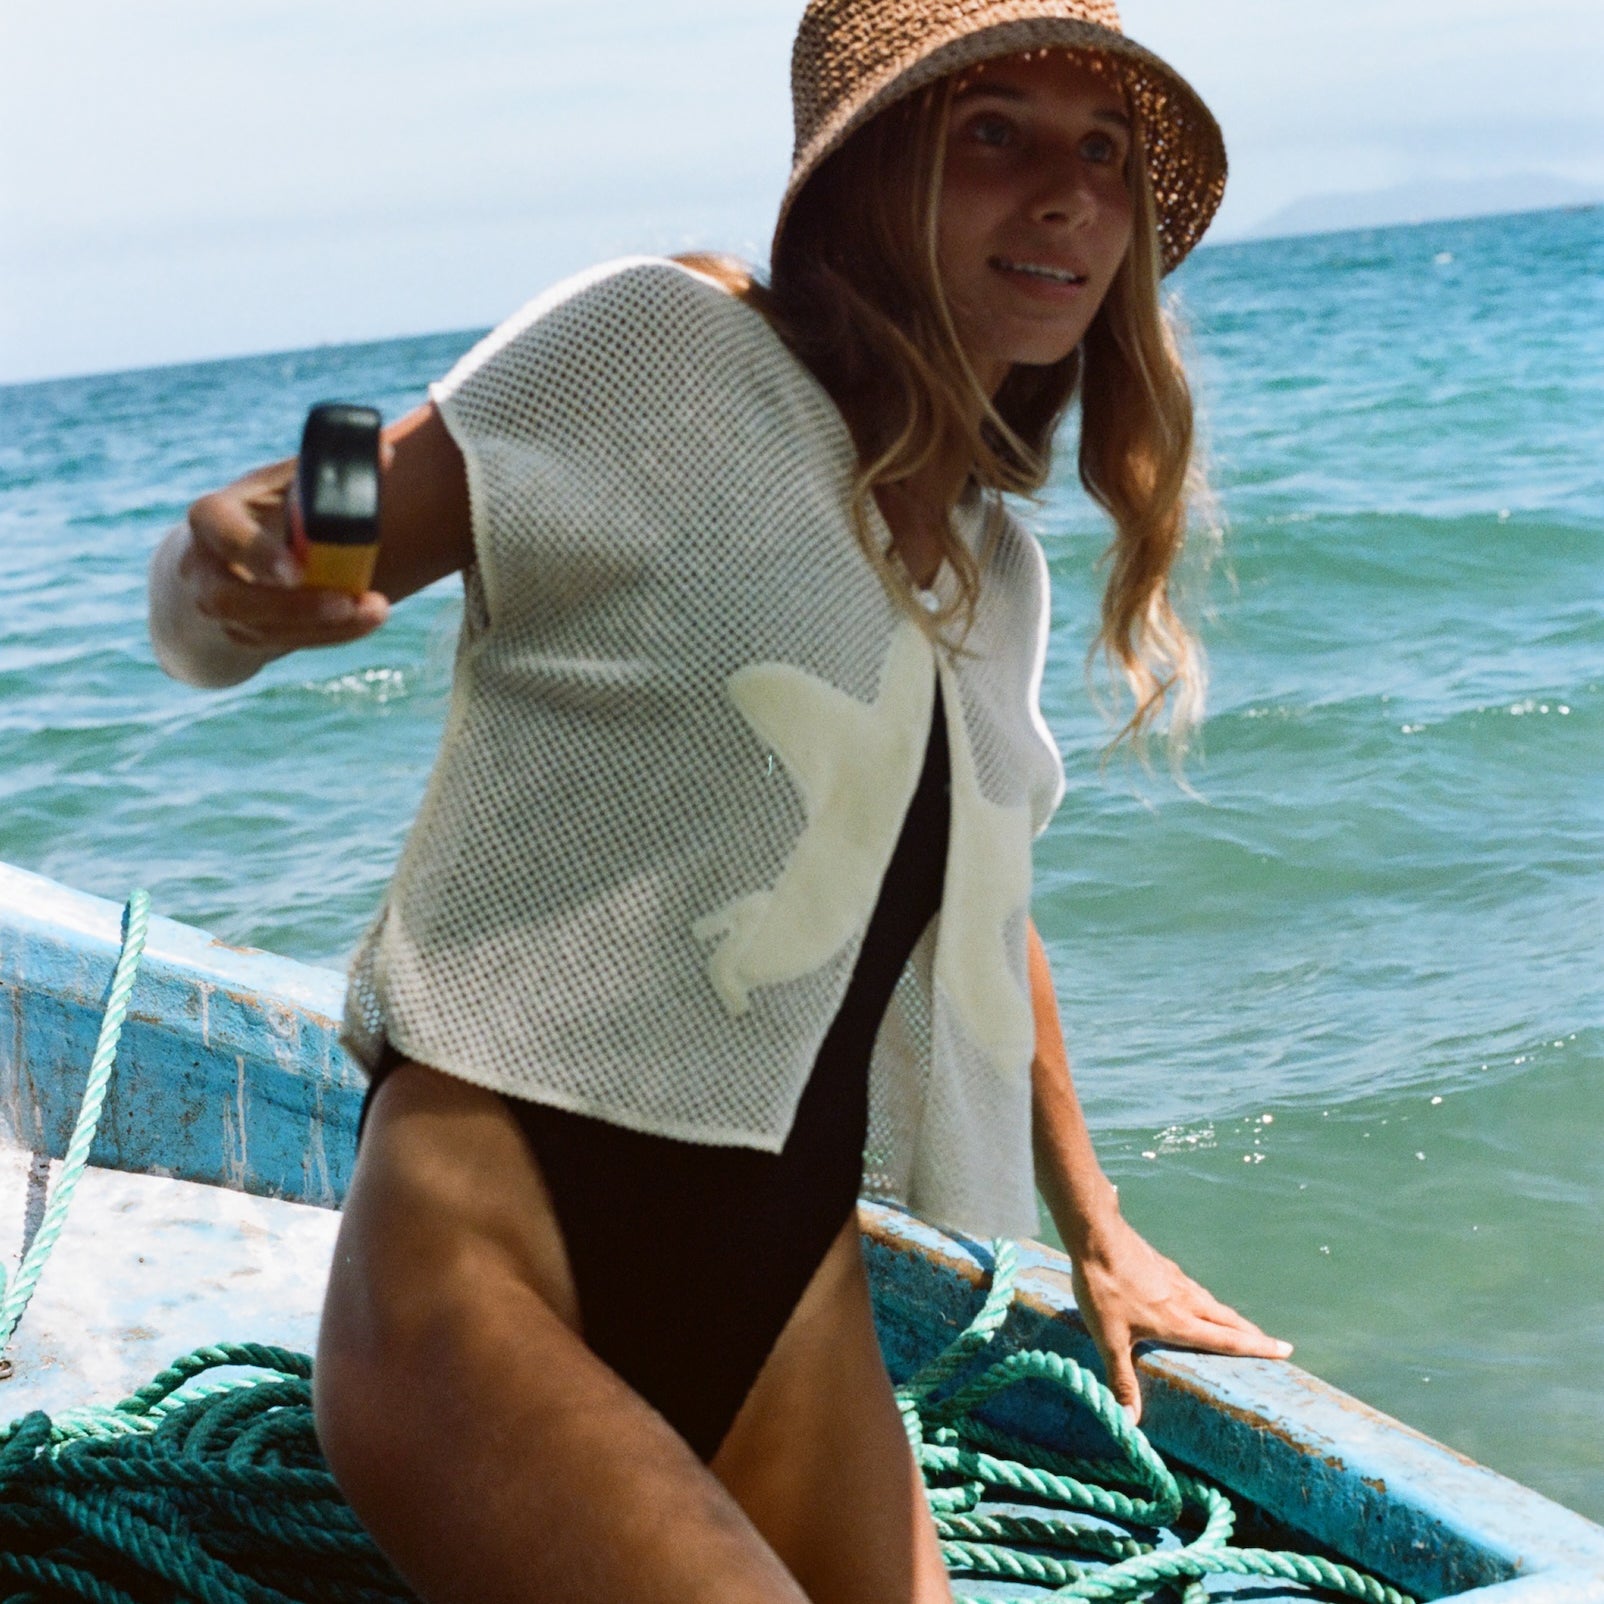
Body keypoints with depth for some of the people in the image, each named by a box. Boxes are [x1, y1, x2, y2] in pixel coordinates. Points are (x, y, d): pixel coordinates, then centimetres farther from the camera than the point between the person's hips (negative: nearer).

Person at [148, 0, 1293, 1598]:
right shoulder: (668, 350, -5)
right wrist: (226, 586, -29)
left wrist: (1095, 1234, 33)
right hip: (493, 1250, -7)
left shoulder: (996, 565, 14)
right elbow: (203, 602, -6)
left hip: (786, 1298, 7)